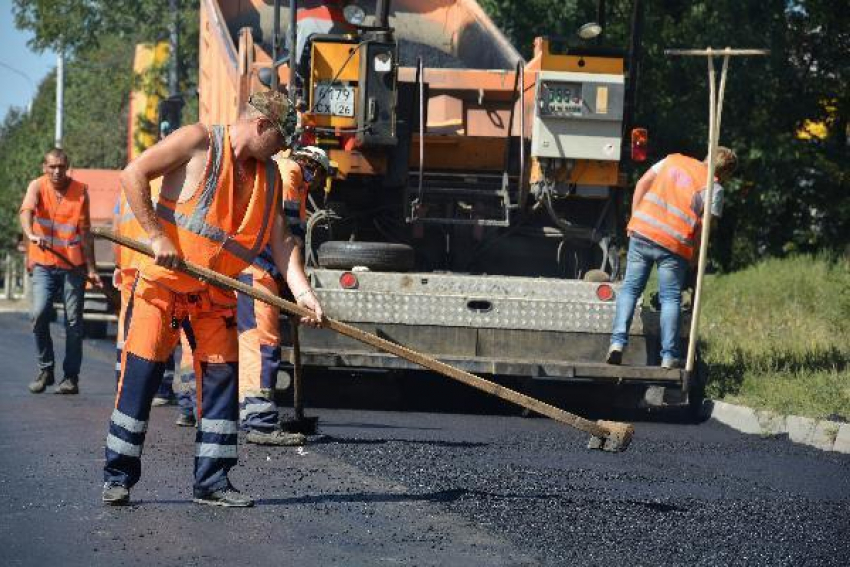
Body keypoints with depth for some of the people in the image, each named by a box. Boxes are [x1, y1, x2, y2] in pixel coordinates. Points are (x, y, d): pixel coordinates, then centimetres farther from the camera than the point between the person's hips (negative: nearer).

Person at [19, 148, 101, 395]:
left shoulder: (80, 190, 0)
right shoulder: (37, 186, -3)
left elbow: (85, 232, 4)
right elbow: (26, 210, -23)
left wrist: (91, 269, 1)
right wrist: (30, 234, -44)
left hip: (73, 265, 1)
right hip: (44, 264, -1)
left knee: (73, 322, -1)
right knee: (40, 313, -16)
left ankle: (71, 377, 8)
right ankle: (45, 369, 1)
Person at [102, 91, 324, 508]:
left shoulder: (268, 175, 9)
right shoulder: (199, 142, -10)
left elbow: (281, 240, 6)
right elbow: (132, 175, -16)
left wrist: (303, 293, -8)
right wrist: (157, 237, -21)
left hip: (214, 294, 6)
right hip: (162, 284, -6)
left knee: (221, 379, 1)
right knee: (140, 376, -5)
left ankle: (212, 480, 9)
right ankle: (118, 477, 4)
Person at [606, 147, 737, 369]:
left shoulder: (673, 160, 15)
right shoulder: (714, 189, 1)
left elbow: (642, 183, 12)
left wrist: (634, 219, 15)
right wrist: (696, 254, 6)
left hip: (642, 232, 3)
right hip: (674, 243, -3)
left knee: (630, 289, 12)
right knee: (671, 298, 6)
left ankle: (617, 342, -1)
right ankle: (669, 356, 2)